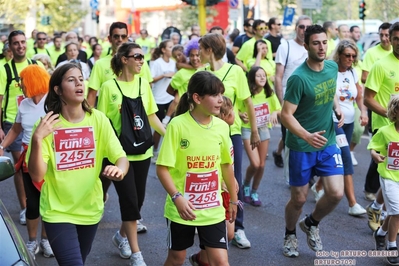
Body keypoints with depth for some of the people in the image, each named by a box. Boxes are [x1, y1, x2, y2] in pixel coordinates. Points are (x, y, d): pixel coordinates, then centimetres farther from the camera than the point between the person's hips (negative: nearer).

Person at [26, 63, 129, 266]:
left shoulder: (98, 119, -8)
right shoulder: (46, 124, -13)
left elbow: (121, 157, -10)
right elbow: (36, 176, -17)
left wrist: (119, 170, -33)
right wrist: (37, 139, -31)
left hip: (90, 209, 3)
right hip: (57, 212, -3)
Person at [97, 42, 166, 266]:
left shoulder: (143, 83, 4)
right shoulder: (109, 87, -9)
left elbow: (152, 116, 11)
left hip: (142, 151, 5)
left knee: (138, 199, 12)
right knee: (130, 200, -5)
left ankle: (122, 236, 37)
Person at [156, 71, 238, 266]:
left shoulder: (222, 127, -2)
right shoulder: (178, 125, -16)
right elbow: (162, 168, -15)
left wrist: (233, 199, 19)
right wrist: (177, 197, -27)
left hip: (213, 209, 3)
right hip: (182, 208, -3)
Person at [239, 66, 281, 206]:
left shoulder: (269, 93, -4)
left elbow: (280, 110, 3)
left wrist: (275, 112, -19)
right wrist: (241, 114, -24)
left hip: (264, 129, 4)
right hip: (248, 130, -4)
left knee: (261, 165, 6)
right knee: (255, 163, -14)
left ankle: (254, 192, 26)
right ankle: (246, 186, 16)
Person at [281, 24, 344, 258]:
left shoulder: (333, 67, -1)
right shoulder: (299, 78, -21)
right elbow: (286, 115, -21)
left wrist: (337, 108, -1)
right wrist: (307, 136, -35)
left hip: (328, 142, 5)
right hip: (302, 146, -5)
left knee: (336, 193, -5)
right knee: (299, 198, 7)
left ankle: (312, 224, 26)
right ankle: (290, 234, 36)